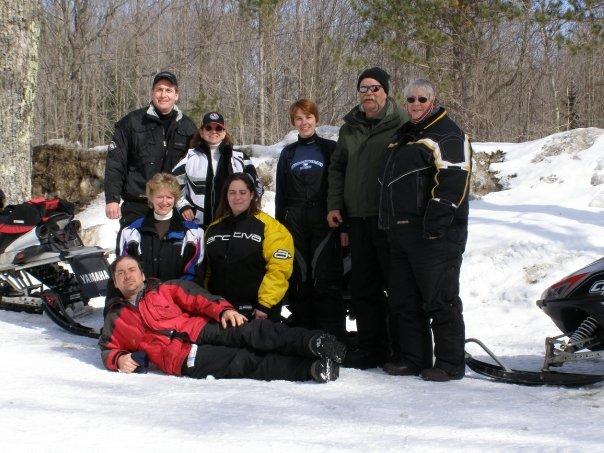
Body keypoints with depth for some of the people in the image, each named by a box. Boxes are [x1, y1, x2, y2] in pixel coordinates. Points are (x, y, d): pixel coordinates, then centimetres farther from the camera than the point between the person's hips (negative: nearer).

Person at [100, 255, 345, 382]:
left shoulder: (167, 289, 24)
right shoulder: (115, 320, 26)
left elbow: (197, 299, 11)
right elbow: (108, 349, 24)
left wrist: (222, 310, -10)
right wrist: (119, 359, -1)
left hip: (202, 330, 3)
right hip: (182, 358, -2)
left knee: (252, 332, -29)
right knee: (244, 362, -27)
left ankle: (313, 342, -45)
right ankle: (311, 368, -43)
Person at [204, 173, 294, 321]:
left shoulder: (269, 226, -6)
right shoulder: (213, 229, 14)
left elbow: (279, 268, -14)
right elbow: (207, 270, 19)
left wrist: (265, 304, -18)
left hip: (257, 312, -5)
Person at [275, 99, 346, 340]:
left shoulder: (330, 149, 7)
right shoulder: (288, 153, 17)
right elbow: (280, 193, 19)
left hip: (323, 222, -3)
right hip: (294, 223, 3)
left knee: (325, 278, -10)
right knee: (298, 279, 0)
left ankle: (332, 336, -8)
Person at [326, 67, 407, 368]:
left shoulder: (400, 125, -3)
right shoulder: (349, 128, 15)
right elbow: (337, 168, 22)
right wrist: (334, 204, 10)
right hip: (358, 218, 6)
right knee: (363, 287, 9)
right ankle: (372, 347, 18)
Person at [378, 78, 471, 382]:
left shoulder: (448, 136, -7)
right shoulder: (404, 136, 22)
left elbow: (452, 182, -17)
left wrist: (435, 224, -24)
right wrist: (389, 223, 21)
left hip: (434, 235, -9)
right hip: (401, 234, 9)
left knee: (440, 300, -5)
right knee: (404, 300, 11)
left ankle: (450, 363, 1)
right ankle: (413, 358, 20)